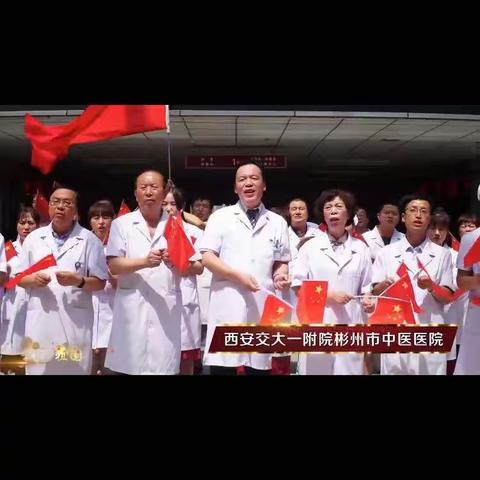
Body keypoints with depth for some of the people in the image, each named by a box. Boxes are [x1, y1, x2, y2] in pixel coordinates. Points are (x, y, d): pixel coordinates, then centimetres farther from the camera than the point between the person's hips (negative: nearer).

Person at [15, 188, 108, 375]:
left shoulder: (89, 240, 2)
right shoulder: (33, 238, 10)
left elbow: (100, 282, 2)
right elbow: (19, 278, 14)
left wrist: (79, 281, -16)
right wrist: (33, 279, -8)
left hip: (75, 320, -2)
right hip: (40, 319, 2)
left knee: (75, 369, 0)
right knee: (38, 369, 4)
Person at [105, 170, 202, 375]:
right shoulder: (122, 224, 7)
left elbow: (197, 266, 9)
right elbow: (114, 266, -2)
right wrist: (144, 262, -18)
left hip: (167, 308, 1)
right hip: (132, 308, -1)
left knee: (164, 366, 0)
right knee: (128, 365, -1)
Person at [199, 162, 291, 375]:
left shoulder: (277, 222, 13)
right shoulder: (220, 217, 5)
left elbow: (282, 261, 17)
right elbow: (207, 258, -2)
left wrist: (280, 275, -6)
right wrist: (237, 276, -15)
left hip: (263, 307, 3)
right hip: (228, 306, -2)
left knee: (259, 366, 9)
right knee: (223, 366, -1)